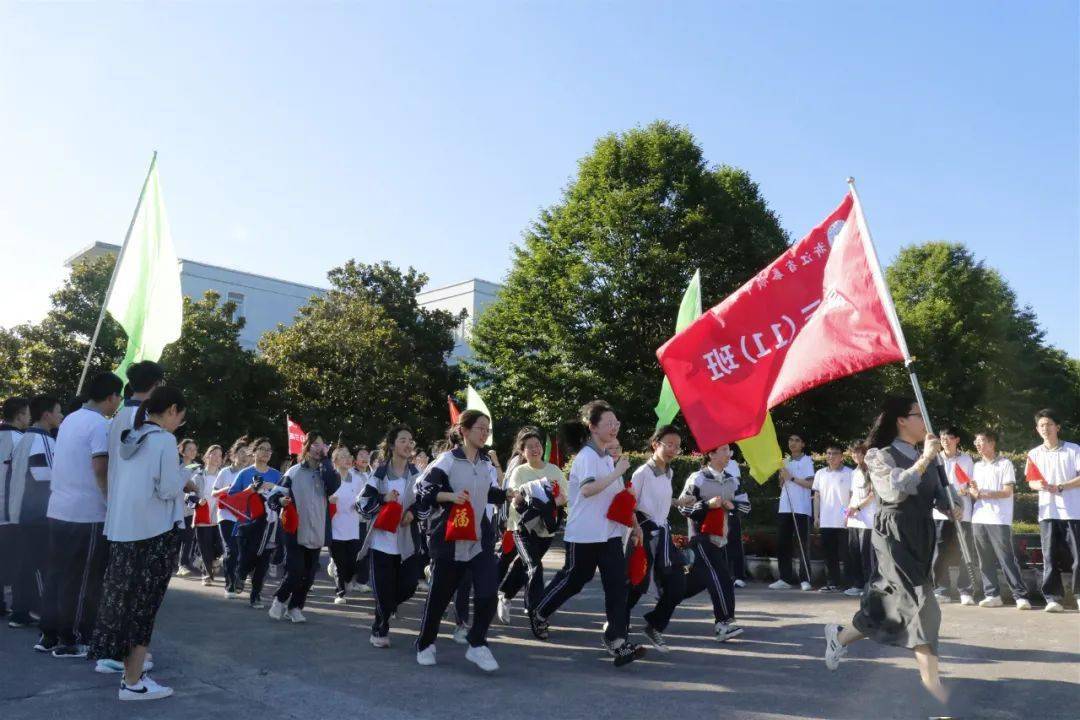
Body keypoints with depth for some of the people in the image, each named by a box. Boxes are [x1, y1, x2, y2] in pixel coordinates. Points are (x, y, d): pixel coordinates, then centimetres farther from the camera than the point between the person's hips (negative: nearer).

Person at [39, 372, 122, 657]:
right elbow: (101, 470, -20)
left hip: (59, 510, 8)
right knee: (82, 580, 2)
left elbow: (69, 464, 18)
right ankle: (71, 640, 9)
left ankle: (49, 635, 21)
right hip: (87, 514, -8)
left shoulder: (70, 420, 11)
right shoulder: (100, 425, -15)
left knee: (56, 573, 14)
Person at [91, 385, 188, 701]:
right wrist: (184, 479, 3)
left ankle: (131, 671, 22)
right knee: (145, 603, 0)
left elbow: (121, 484, 18)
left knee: (126, 599, 13)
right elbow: (168, 489, -17)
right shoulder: (164, 440, -13)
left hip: (122, 530, 8)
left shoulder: (128, 439, 11)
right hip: (154, 532, -8)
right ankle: (133, 682, 5)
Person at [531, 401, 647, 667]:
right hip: (585, 534, -7)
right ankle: (539, 614, 33)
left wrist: (634, 523, 16)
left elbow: (619, 494, 19)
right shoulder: (587, 455, -15)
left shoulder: (608, 457, 12)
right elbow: (587, 489, -33)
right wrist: (618, 471, -30)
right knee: (573, 579, 9)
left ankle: (617, 640, 0)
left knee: (617, 584, -3)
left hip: (610, 533, 7)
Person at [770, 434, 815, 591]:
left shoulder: (807, 460, 1)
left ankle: (805, 579, 1)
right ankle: (785, 579, 9)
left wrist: (791, 477, -12)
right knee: (782, 544, 4)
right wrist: (782, 474, 1)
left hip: (801, 508, -6)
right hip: (784, 508, 6)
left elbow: (810, 484, -9)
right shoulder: (786, 461, 18)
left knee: (802, 545, -3)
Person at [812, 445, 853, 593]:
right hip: (825, 522, 4)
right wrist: (816, 516, 7)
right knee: (829, 554, 8)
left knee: (846, 554, 1)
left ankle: (848, 582, 8)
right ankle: (832, 582, 15)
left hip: (843, 522, -4)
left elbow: (853, 496, -3)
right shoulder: (820, 474, 12)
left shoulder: (849, 473, -1)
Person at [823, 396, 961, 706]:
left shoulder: (926, 458, 14)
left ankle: (840, 636, 27)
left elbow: (938, 493, 15)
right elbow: (896, 490, -23)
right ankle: (931, 679, -4)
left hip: (922, 535, 7)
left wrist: (953, 506, -7)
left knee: (892, 600, 10)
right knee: (919, 601, -12)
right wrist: (924, 459, -20)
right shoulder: (882, 456, -7)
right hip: (895, 535, -7)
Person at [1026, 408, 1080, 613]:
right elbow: (1031, 482, 12)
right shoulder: (1034, 454, 9)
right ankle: (1053, 598, 4)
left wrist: (1059, 487, -17)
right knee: (1049, 557, 1)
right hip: (1047, 512, 2)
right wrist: (1039, 485, -10)